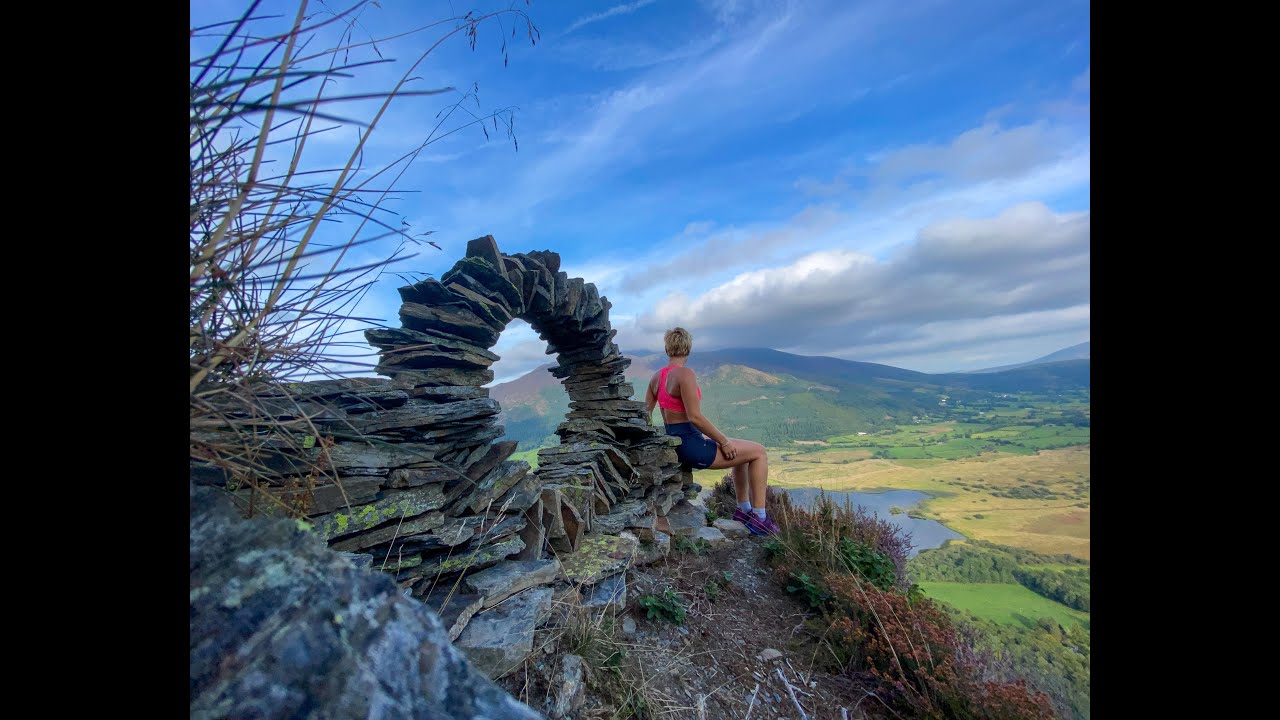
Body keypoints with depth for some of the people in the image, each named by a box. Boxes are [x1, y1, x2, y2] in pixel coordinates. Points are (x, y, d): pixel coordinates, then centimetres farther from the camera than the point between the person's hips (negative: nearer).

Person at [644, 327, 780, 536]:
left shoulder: (656, 377, 6)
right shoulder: (685, 374, -19)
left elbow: (645, 414, 12)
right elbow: (695, 417, -24)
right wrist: (724, 441, -13)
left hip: (674, 441, 9)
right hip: (690, 444, -9)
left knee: (741, 450, 26)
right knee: (758, 451, 6)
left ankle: (743, 508, 36)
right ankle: (759, 517, 12)